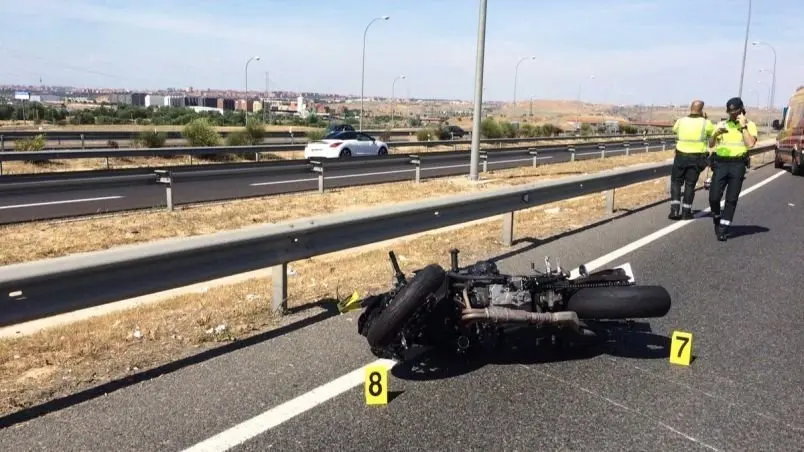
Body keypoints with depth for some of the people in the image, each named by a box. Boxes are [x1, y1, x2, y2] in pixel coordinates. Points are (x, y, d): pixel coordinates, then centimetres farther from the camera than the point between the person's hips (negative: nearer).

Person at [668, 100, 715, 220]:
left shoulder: (681, 121, -2)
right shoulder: (705, 123, -7)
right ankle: (686, 212, 10)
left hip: (681, 156, 1)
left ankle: (675, 209, -3)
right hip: (697, 158, -1)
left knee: (676, 182, 10)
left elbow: (675, 129, 19)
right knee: (690, 184, 7)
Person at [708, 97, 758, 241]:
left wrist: (743, 126, -11)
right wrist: (716, 134, -14)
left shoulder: (749, 125, 4)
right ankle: (717, 219, 22)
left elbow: (750, 144, -11)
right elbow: (711, 144, 5)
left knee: (731, 199, -2)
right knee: (714, 197, -5)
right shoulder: (721, 124, 11)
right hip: (720, 163, 2)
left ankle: (723, 229, 4)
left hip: (738, 165, -2)